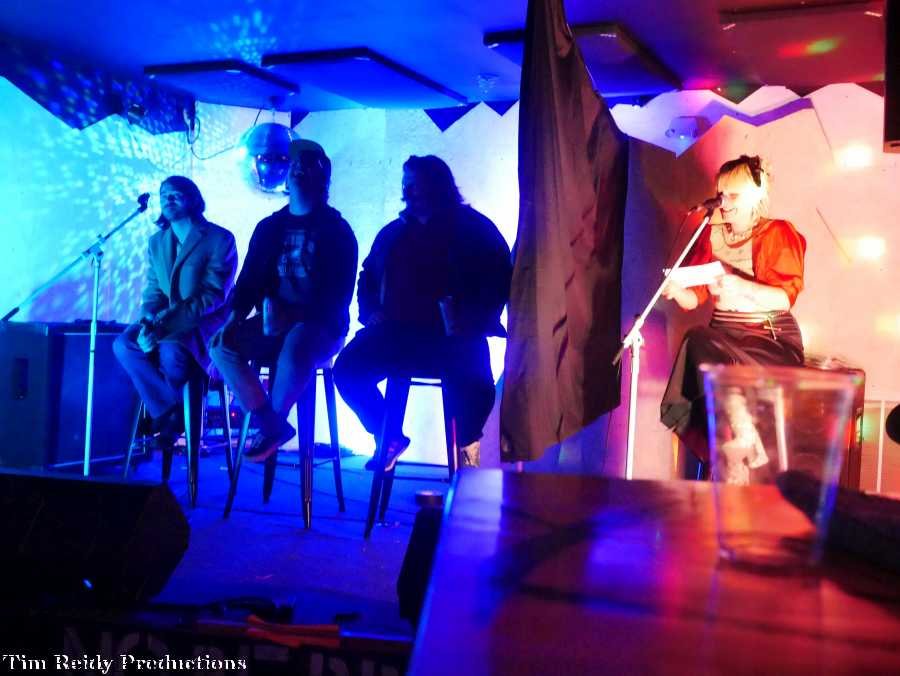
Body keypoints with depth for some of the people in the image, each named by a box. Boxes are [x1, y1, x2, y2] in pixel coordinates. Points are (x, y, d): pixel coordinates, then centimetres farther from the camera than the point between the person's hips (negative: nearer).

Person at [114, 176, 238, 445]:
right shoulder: (156, 242, 13)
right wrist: (148, 322, -13)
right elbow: (153, 291, 10)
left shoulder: (220, 239, -8)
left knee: (170, 350, -35)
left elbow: (213, 295, -15)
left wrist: (168, 319, -24)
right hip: (165, 322, 6)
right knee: (124, 344, -22)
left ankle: (164, 412, -3)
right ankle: (170, 411, -14)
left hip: (206, 322, -6)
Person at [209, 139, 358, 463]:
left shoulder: (336, 230, -1)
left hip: (319, 326, -5)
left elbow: (339, 293, -10)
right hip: (274, 322, 5)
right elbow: (249, 278, 8)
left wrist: (295, 317, -22)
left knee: (295, 347, -37)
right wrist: (234, 317, -11)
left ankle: (273, 425, -11)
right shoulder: (269, 227, 13)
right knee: (221, 344, -20)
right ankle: (271, 424, -15)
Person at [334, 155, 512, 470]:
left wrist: (474, 321, -16)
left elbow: (500, 281, -1)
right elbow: (368, 277, 26)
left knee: (474, 385, -32)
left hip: (453, 337, -4)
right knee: (348, 369, -18)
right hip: (398, 332, 5)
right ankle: (389, 437, 7)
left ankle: (467, 444, 4)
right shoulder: (393, 232, 20)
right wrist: (370, 313, 6)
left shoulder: (475, 228, 6)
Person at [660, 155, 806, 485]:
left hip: (772, 340, -4)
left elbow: (785, 297, -11)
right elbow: (695, 298, 10)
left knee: (701, 343, -32)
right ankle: (741, 451, -28)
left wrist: (741, 286, -27)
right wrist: (676, 290, -13)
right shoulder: (711, 235, 14)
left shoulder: (778, 234, 1)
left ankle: (738, 458, -24)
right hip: (722, 338, 4)